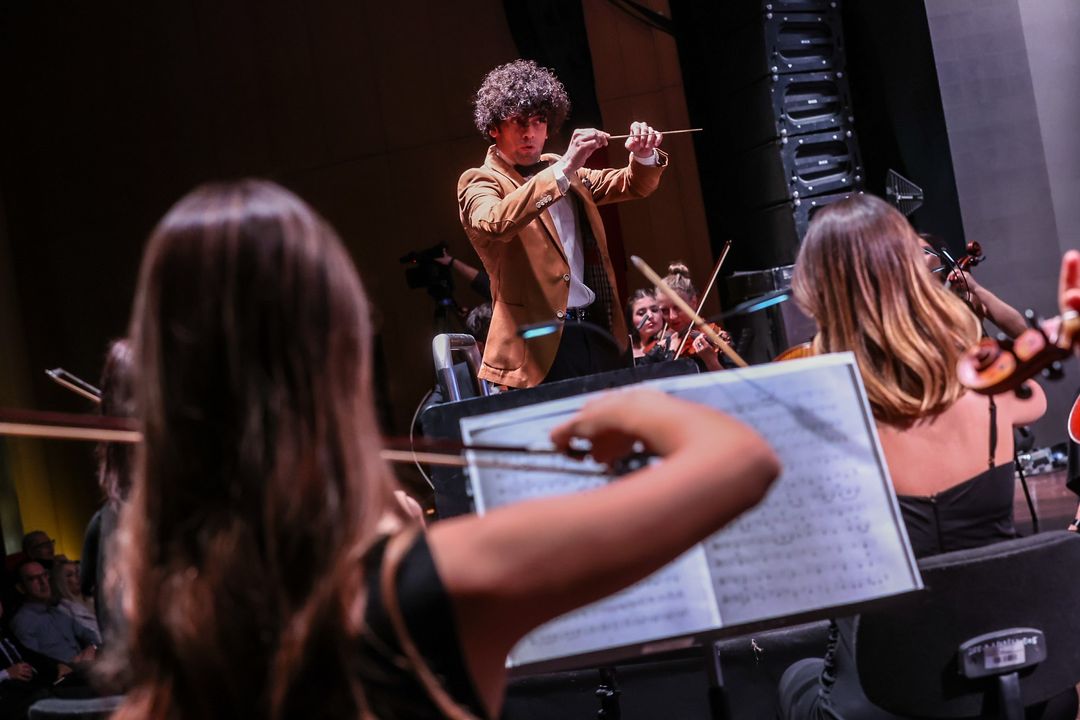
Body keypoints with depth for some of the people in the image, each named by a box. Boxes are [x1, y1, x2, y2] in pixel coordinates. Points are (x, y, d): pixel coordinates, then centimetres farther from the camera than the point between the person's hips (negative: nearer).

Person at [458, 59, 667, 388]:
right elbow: (496, 222, -26)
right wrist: (564, 169, -31)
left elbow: (633, 185, 25)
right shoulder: (479, 182, -3)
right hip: (544, 345, -6)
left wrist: (644, 156, 2)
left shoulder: (568, 174, 18)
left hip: (601, 333, 6)